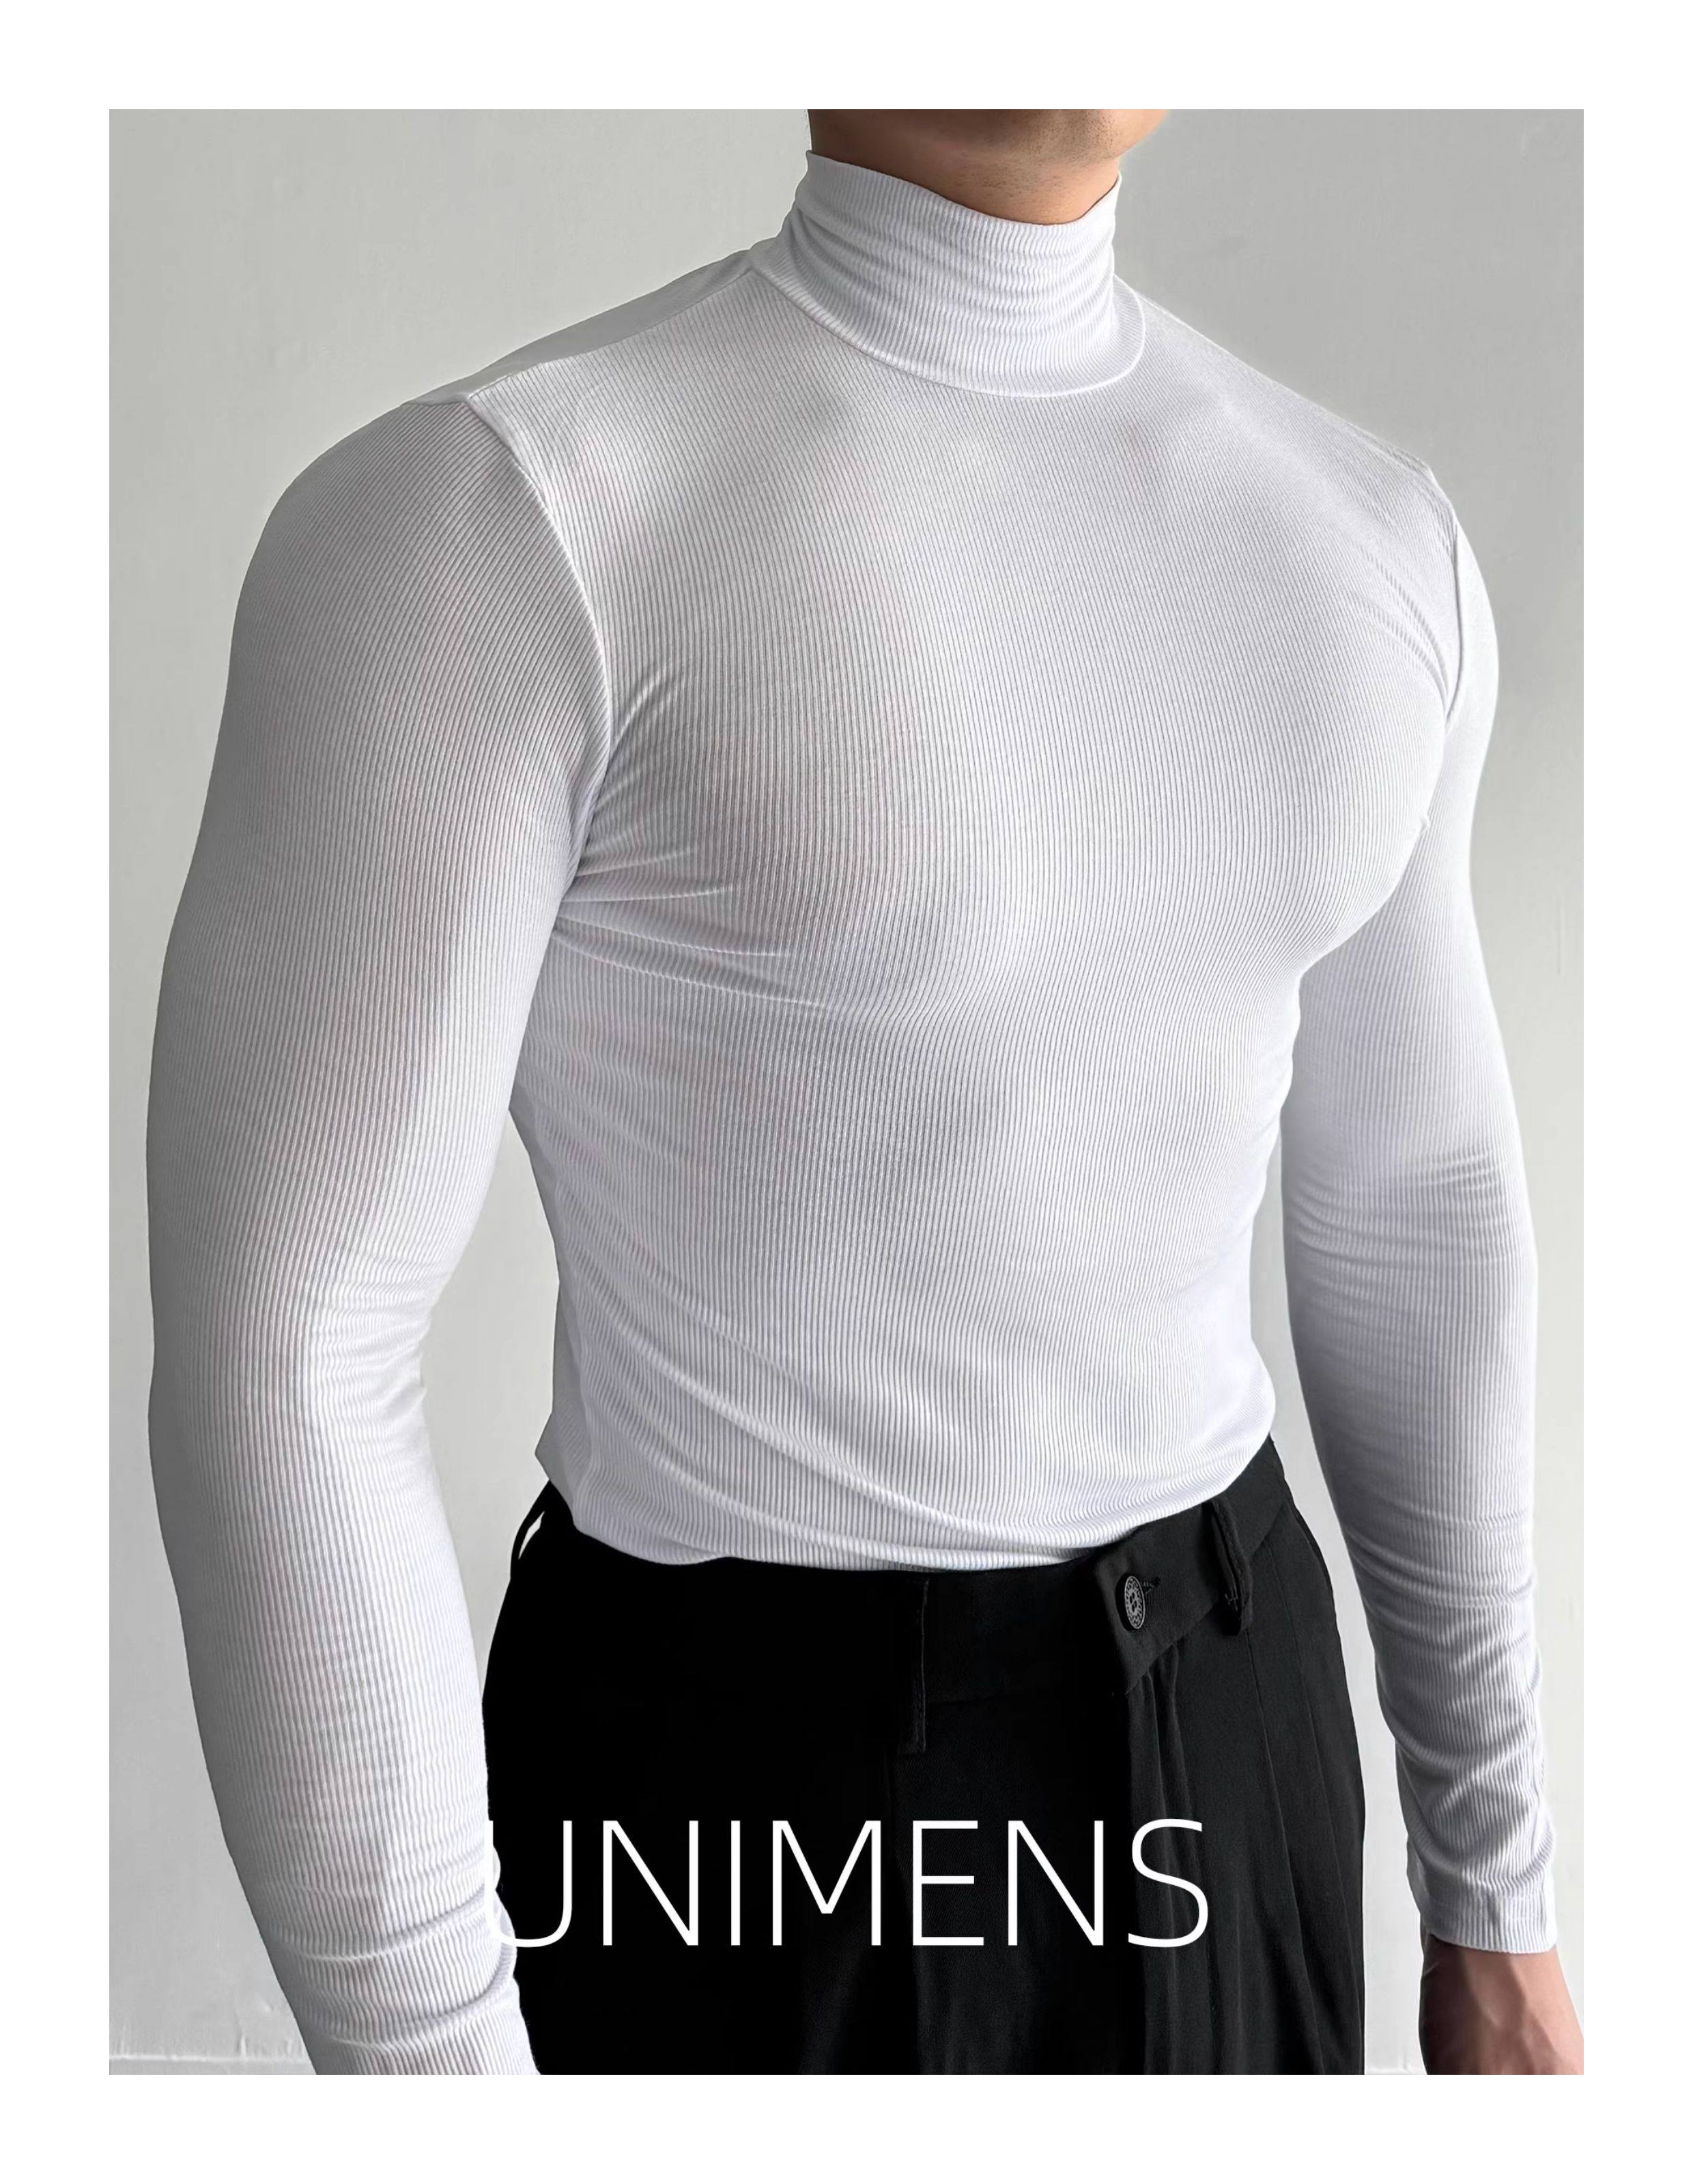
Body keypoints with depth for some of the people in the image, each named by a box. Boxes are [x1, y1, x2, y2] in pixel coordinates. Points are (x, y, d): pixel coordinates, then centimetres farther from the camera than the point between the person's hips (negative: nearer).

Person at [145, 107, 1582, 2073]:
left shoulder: (1364, 538, 3)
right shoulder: (485, 517, -18)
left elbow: (1410, 1201, 10)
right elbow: (275, 1360, -19)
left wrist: (1495, 1897, 14)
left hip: (1219, 1732, 6)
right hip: (731, 1823, -5)